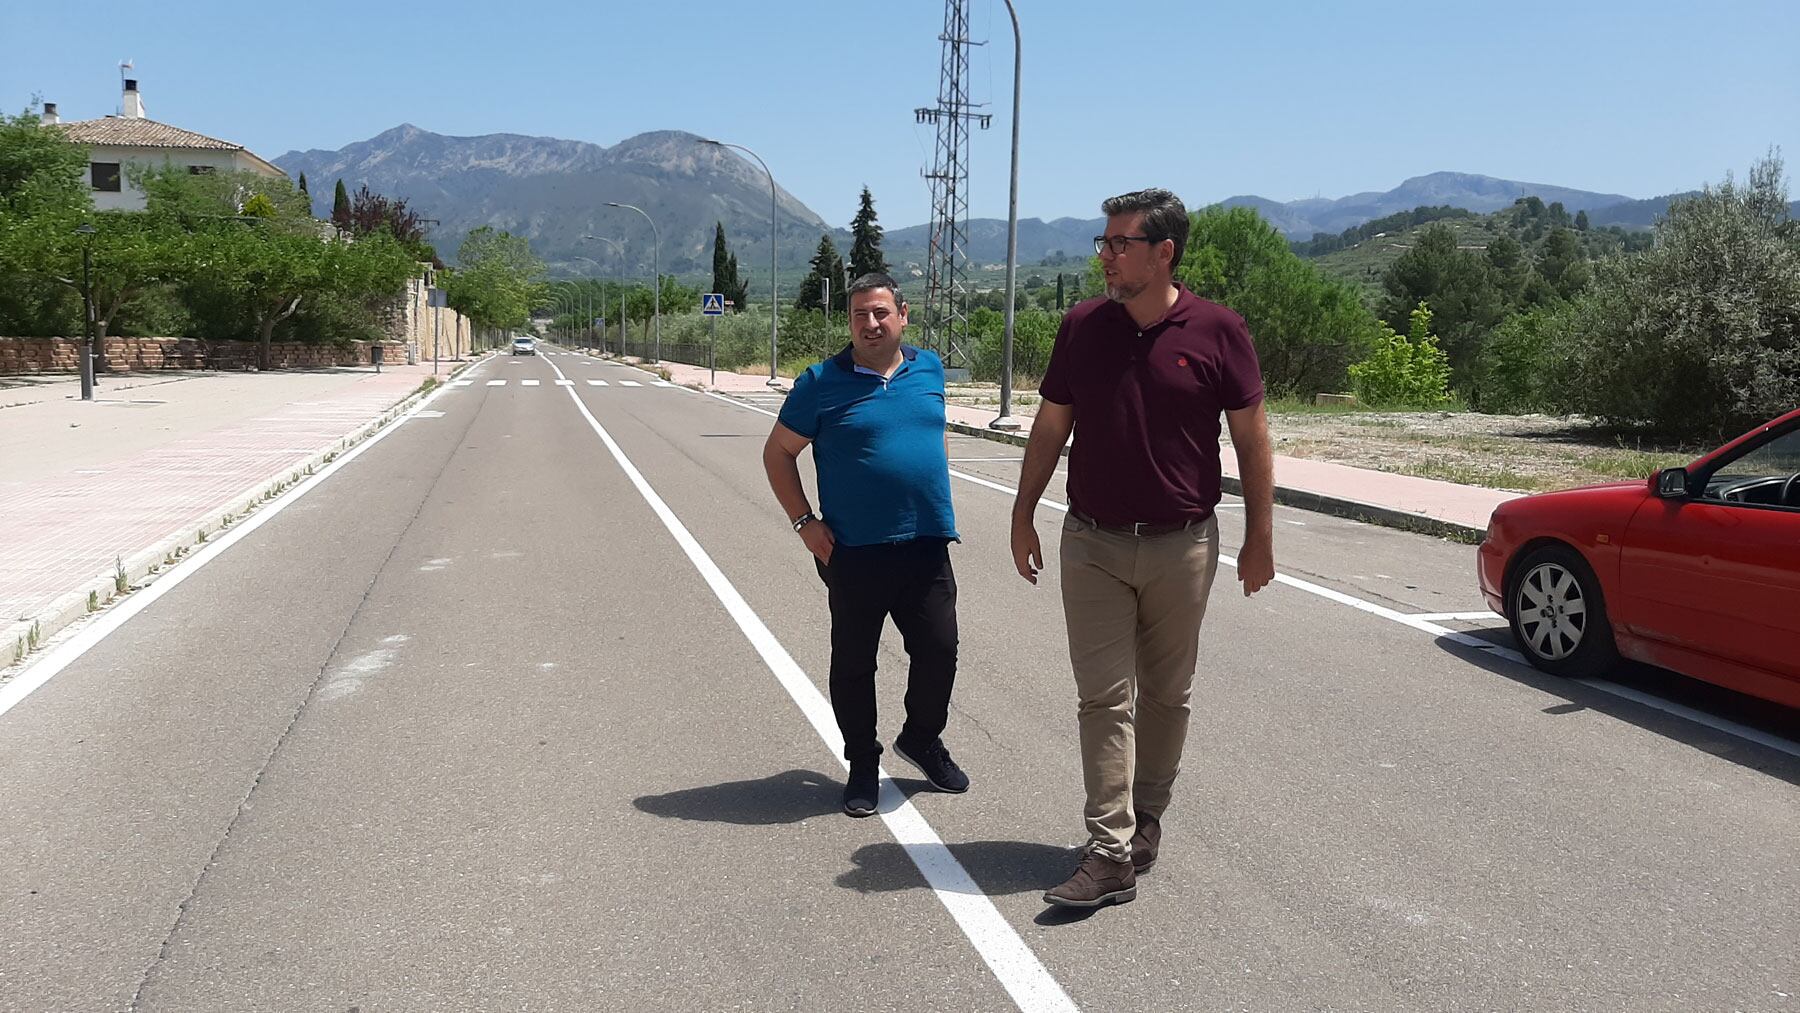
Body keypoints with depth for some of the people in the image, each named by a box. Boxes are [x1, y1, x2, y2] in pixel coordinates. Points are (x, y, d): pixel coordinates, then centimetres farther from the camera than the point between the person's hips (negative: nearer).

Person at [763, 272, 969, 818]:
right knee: (854, 663, 7)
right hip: (853, 552, -3)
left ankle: (923, 738, 33)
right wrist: (805, 522, -5)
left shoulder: (929, 369, 8)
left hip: (927, 546, 3)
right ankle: (863, 764, 25)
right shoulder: (822, 382, -4)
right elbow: (778, 452, 3)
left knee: (939, 650, 7)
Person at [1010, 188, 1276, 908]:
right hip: (1092, 545, 1)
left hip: (1181, 545, -1)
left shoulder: (1218, 331, -6)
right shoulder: (1083, 327, 1)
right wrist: (1023, 516, 10)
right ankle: (1110, 854, 0)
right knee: (1104, 697, -2)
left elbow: (1251, 438, 0)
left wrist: (1259, 536, 0)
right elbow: (1050, 428, 9)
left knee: (1166, 694, 12)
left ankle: (1146, 817, 31)